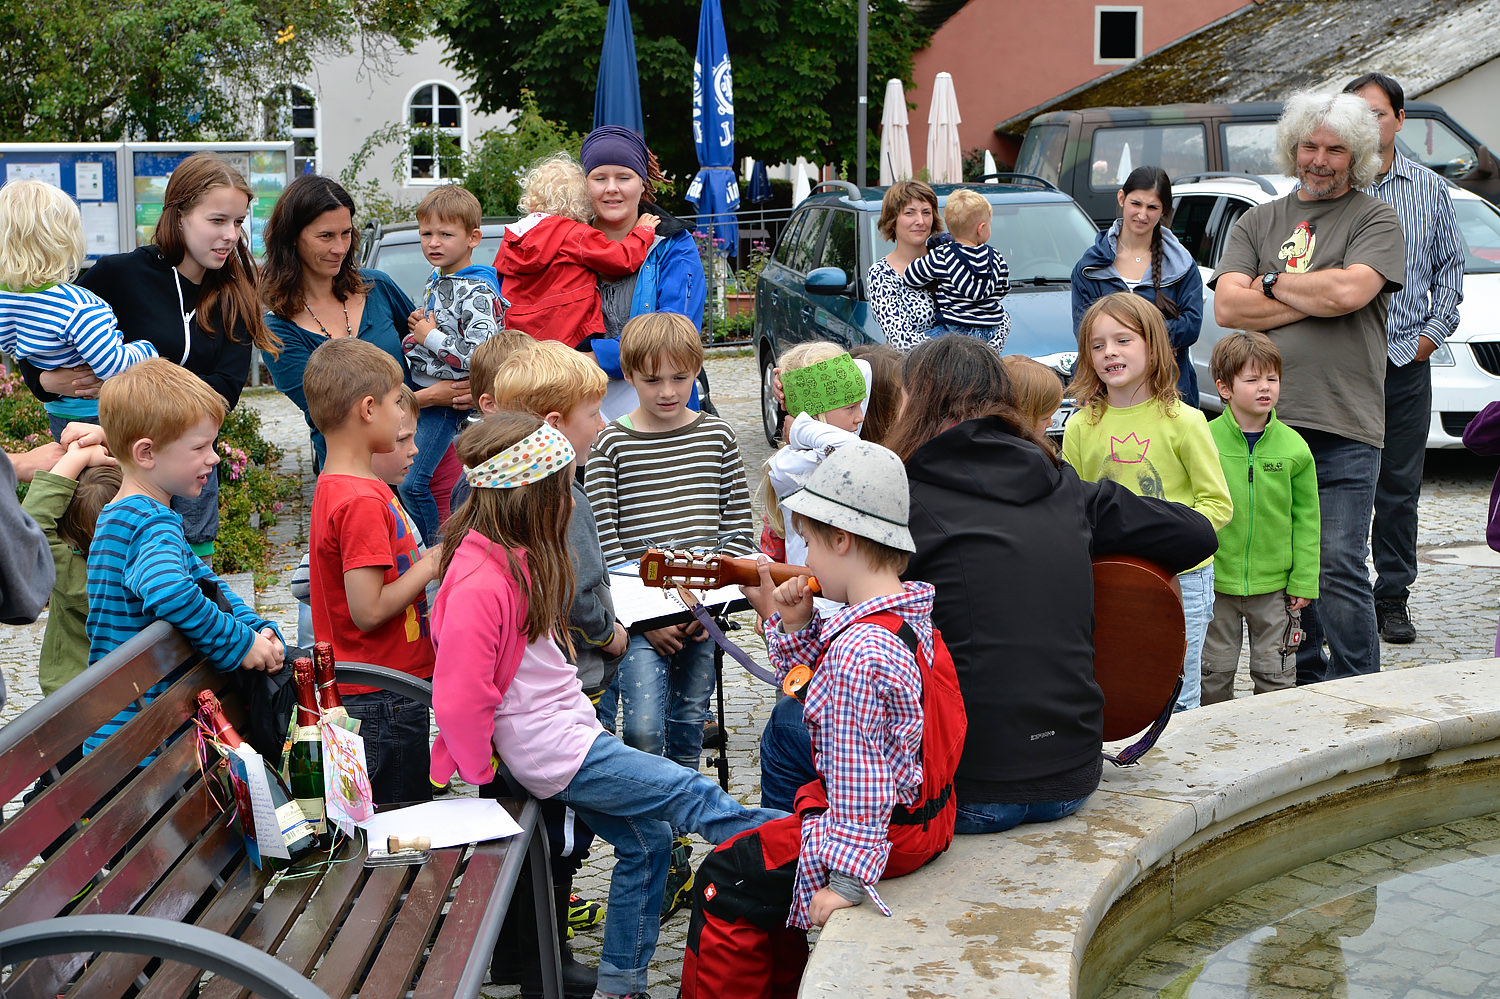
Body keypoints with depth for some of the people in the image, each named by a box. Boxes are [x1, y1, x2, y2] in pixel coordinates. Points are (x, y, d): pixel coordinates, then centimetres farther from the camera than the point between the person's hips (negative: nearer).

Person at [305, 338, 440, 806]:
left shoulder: (335, 486, 10)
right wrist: (430, 564, -15)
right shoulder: (362, 501, -22)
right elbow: (368, 610, -25)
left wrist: (420, 558, 7)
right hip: (384, 696, -10)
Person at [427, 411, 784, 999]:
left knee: (646, 839, 13)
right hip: (556, 752, -10)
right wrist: (478, 767, -9)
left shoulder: (510, 556, 7)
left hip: (567, 729, 10)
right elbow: (458, 701, -23)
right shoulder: (481, 587, -25)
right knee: (694, 797, -8)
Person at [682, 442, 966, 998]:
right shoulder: (913, 614, 2)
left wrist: (847, 879, -23)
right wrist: (795, 626, 0)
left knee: (726, 882, -1)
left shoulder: (859, 649, -29)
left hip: (885, 829, -10)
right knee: (767, 857, 27)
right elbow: (828, 695, 14)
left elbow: (857, 776, -28)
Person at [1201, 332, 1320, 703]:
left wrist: (1304, 581, 0)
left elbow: (1306, 519, 3)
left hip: (1274, 585, 1)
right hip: (1215, 581, 0)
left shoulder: (1293, 447, -3)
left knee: (1274, 672, 7)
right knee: (1213, 672, 9)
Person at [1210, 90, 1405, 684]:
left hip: (1344, 424, -4)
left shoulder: (1375, 219, 6)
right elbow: (1228, 306, 1)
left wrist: (1273, 283, 0)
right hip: (1265, 419, 4)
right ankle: (1303, 683, 21)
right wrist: (1314, 298, -5)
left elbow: (1349, 291, -13)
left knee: (1338, 565, -9)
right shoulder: (1258, 223, 16)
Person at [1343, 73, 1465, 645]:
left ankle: (1392, 599, 16)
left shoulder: (1430, 190, 10)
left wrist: (1434, 331, 4)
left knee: (1400, 486, 6)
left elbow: (1450, 266, 17)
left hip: (1408, 360, 3)